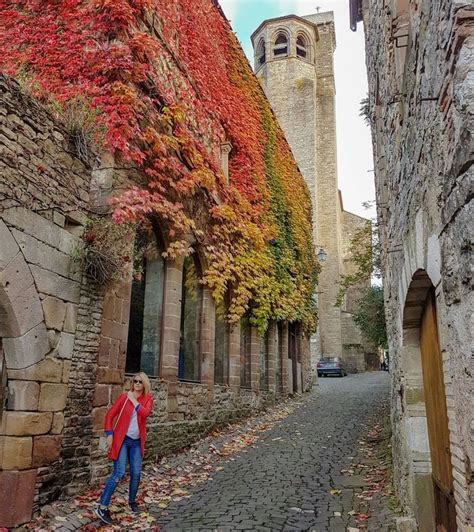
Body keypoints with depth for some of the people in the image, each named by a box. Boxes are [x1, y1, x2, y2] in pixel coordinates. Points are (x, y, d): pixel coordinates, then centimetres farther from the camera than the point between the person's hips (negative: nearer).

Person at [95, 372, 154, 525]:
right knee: (119, 473, -11)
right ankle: (102, 507, -4)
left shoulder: (148, 399, 1)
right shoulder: (124, 396, -6)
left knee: (136, 473, 8)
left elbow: (146, 413, -19)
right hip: (122, 439, -4)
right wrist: (109, 434, -12)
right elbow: (110, 414, -5)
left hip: (136, 441, 4)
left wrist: (134, 400, -16)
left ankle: (132, 500, 31)